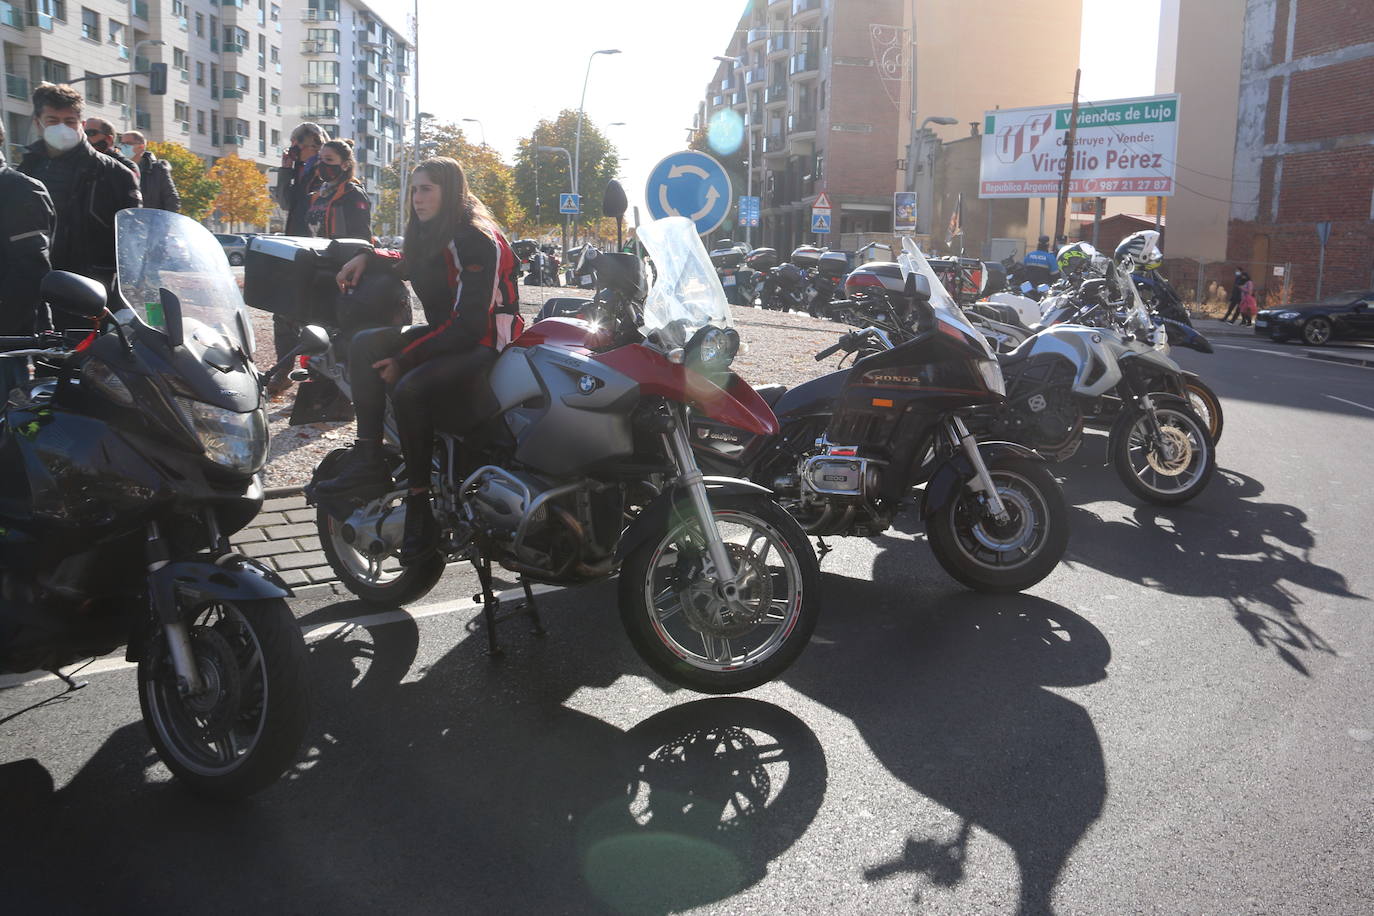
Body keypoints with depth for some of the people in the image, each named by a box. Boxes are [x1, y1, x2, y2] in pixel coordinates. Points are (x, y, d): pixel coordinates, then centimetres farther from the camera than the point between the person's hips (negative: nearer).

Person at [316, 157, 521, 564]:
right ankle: (368, 458, -16)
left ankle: (420, 505, -20)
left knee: (410, 389, -32)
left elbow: (468, 321, -24)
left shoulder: (477, 240, -17)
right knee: (366, 343, -9)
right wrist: (367, 257, 17)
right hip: (449, 332, 10)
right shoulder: (431, 233, 11)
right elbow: (414, 263, 37)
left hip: (486, 342, -9)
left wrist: (405, 358, -22)